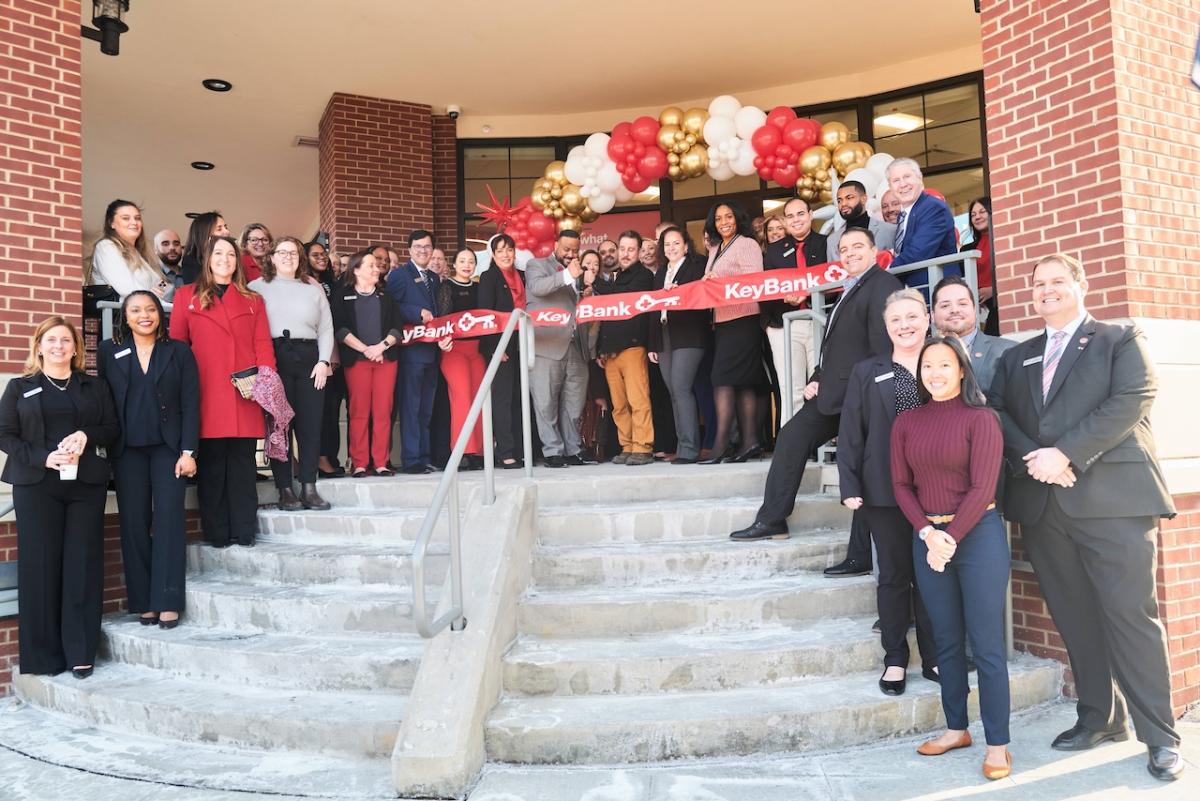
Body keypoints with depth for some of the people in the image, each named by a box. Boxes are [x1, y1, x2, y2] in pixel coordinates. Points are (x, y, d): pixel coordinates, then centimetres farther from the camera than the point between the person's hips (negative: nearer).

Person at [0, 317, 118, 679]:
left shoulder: (95, 386, 14)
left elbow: (112, 429, 10)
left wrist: (86, 436, -11)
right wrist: (43, 457, -13)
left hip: (86, 484, 1)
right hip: (36, 485, -1)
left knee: (83, 565, -1)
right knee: (40, 566, -1)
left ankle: (81, 652, 5)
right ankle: (43, 656, 8)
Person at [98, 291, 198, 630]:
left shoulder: (179, 351, 4)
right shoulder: (109, 352, 8)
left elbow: (190, 405, 0)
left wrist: (188, 451, -7)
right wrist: (103, 450, -1)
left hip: (168, 447, -1)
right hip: (127, 450, 2)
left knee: (169, 521, -6)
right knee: (134, 524, 2)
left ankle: (168, 602, -4)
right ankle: (143, 602, 9)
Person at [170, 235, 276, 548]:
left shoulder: (252, 300, 17)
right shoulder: (186, 296, 12)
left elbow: (263, 345, 9)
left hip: (245, 395, 1)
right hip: (206, 395, -1)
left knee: (242, 464, 3)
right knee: (211, 465, 1)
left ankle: (244, 532, 7)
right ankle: (216, 534, 8)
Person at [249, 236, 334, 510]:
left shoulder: (313, 289, 17)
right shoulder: (257, 287, 10)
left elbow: (326, 328, 12)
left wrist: (324, 361, 0)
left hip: (309, 357, 2)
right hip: (274, 358, -2)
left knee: (311, 422, -1)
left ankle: (309, 488, 4)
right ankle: (285, 490, 2)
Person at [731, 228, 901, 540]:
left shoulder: (883, 284, -7)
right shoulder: (849, 291, 24)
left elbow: (883, 347, -17)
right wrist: (817, 380, 11)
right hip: (833, 394, 10)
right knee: (792, 436, 6)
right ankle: (771, 520, 12)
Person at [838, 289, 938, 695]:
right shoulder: (867, 372, 6)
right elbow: (850, 433, 1)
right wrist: (849, 486, -6)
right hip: (884, 490, 0)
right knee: (893, 575, 8)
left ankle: (933, 657, 22)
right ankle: (895, 659, 19)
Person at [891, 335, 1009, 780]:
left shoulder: (981, 418, -6)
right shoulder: (906, 422, 7)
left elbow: (982, 487, -10)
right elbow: (901, 484, 5)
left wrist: (951, 538, -13)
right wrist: (928, 533, -8)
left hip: (977, 534, -4)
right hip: (927, 538, 4)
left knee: (986, 643, 0)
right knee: (946, 639, 13)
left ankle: (998, 744, 10)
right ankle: (956, 728, 26)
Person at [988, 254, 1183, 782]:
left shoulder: (1121, 340, 8)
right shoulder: (1016, 358, 20)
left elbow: (1132, 402, -8)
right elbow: (996, 412, 7)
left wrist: (1066, 454, -16)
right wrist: (1033, 458, -11)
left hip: (1112, 496, -4)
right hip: (1043, 502, 4)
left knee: (1131, 614, -4)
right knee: (1074, 617, 9)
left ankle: (1160, 736, 6)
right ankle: (1099, 717, 21)